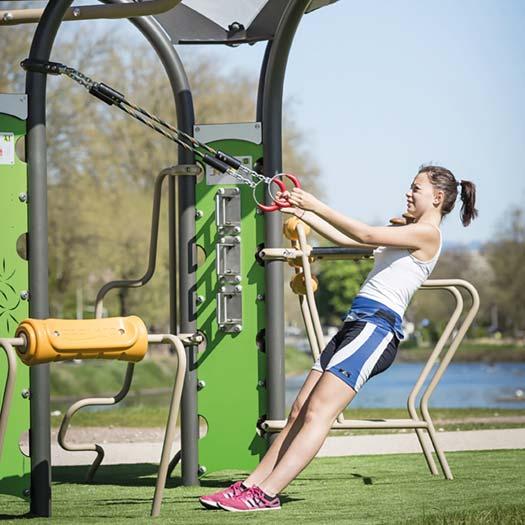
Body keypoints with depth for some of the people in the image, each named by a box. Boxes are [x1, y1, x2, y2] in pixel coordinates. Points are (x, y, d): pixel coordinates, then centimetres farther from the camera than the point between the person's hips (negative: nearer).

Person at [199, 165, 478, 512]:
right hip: (357, 324, 9)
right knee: (300, 411, 3)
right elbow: (346, 240, 27)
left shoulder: (428, 233, -4)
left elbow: (365, 235, -14)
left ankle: (266, 494, -22)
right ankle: (251, 484, 0)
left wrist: (316, 205, -11)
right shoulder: (406, 231, 26)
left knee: (318, 412, -16)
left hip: (377, 326, -9)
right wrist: (302, 213, 18)